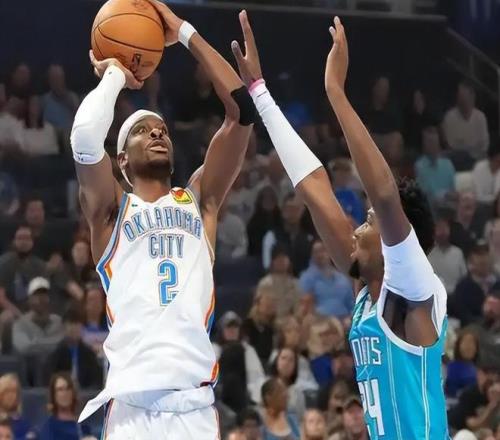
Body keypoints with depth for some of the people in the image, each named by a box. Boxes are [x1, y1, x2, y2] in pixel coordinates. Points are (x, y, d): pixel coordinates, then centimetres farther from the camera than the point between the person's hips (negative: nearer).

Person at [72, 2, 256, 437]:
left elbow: (244, 111, 12)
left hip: (196, 405, 3)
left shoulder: (199, 200, 20)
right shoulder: (111, 209, 11)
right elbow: (86, 137, -9)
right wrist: (114, 75, 9)